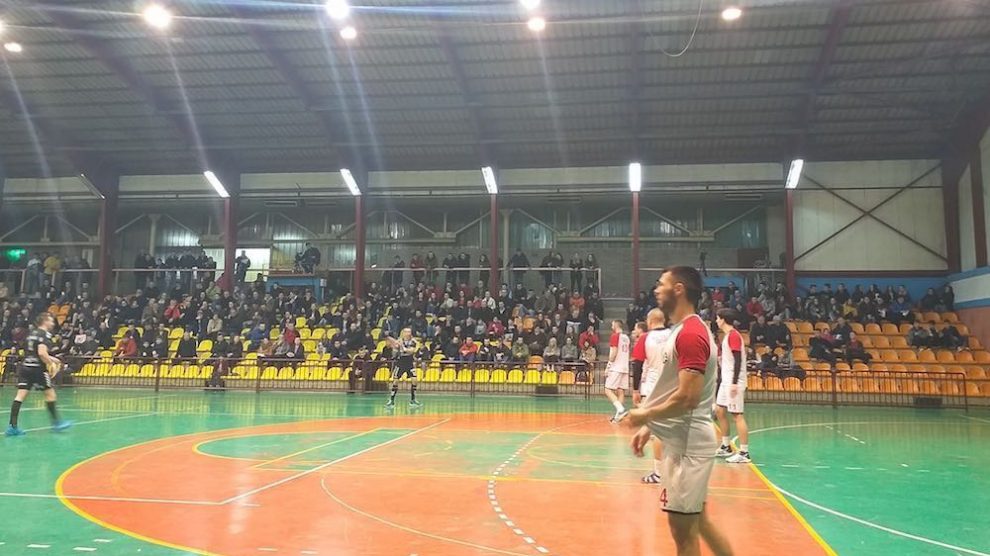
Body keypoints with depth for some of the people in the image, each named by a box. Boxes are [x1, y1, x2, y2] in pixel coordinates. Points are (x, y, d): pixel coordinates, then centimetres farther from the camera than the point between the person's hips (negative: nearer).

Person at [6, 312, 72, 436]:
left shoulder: (31, 333, 17)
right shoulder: (45, 334, -9)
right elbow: (42, 353, -21)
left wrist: (50, 358, 26)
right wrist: (51, 364, -10)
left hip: (25, 366, 8)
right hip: (38, 368, -8)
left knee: (21, 395, 1)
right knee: (50, 394, 5)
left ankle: (12, 426, -3)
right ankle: (56, 423, 12)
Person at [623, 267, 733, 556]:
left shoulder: (690, 334, -20)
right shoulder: (685, 330, 13)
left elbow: (687, 398, -26)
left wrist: (645, 415, -13)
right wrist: (649, 427, 15)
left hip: (687, 442, -10)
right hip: (684, 439, 10)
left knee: (683, 527, 1)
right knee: (697, 519, 19)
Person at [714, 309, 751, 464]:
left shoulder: (733, 335, -15)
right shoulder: (728, 335, 15)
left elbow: (738, 360, -20)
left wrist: (734, 383, -24)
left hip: (733, 382, -10)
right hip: (726, 381, 10)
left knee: (737, 415, -8)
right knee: (719, 411, 14)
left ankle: (744, 453, -4)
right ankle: (726, 447, 23)